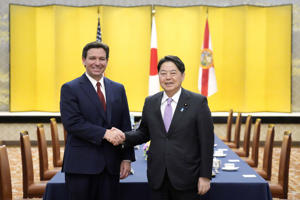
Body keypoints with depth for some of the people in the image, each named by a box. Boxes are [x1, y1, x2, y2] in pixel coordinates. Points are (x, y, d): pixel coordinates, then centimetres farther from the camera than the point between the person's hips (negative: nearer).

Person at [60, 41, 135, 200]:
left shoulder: (118, 89, 11)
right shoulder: (70, 89, -2)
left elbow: (125, 126, 10)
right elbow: (72, 122, -14)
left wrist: (127, 158, 4)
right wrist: (104, 133, -20)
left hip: (111, 166, 4)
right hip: (81, 165, -3)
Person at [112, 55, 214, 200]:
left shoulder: (198, 102, -4)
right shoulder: (150, 102, 8)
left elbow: (206, 143, -5)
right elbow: (144, 133, 15)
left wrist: (205, 176, -7)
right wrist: (124, 137, -5)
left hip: (186, 178, -3)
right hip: (157, 177, 3)